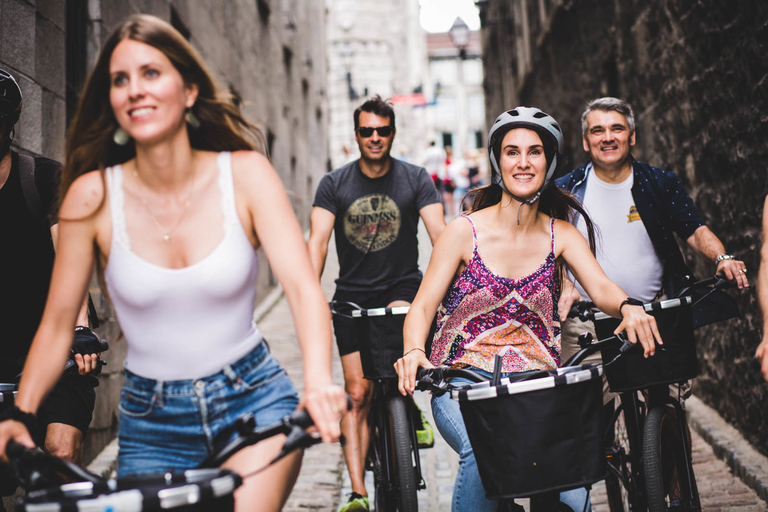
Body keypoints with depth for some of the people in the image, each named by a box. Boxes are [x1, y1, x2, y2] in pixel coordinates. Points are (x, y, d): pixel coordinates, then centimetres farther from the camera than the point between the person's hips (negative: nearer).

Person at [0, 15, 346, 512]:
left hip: (254, 401, -1)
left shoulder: (245, 173, -9)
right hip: (151, 424, 2)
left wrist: (319, 382, -36)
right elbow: (57, 324, -1)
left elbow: (303, 286, -19)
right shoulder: (93, 195, -8)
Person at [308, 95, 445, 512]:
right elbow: (318, 240, -11)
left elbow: (440, 233, -11)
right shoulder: (334, 184, -1)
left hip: (403, 286, 0)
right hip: (352, 295, 1)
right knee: (357, 393, -2)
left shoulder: (415, 179, -1)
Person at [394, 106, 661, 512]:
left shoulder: (561, 234, 7)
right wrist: (413, 352, -26)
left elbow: (602, 288, -5)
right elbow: (423, 306, -5)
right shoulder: (465, 232, -2)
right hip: (465, 385, -2)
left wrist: (629, 308, -28)